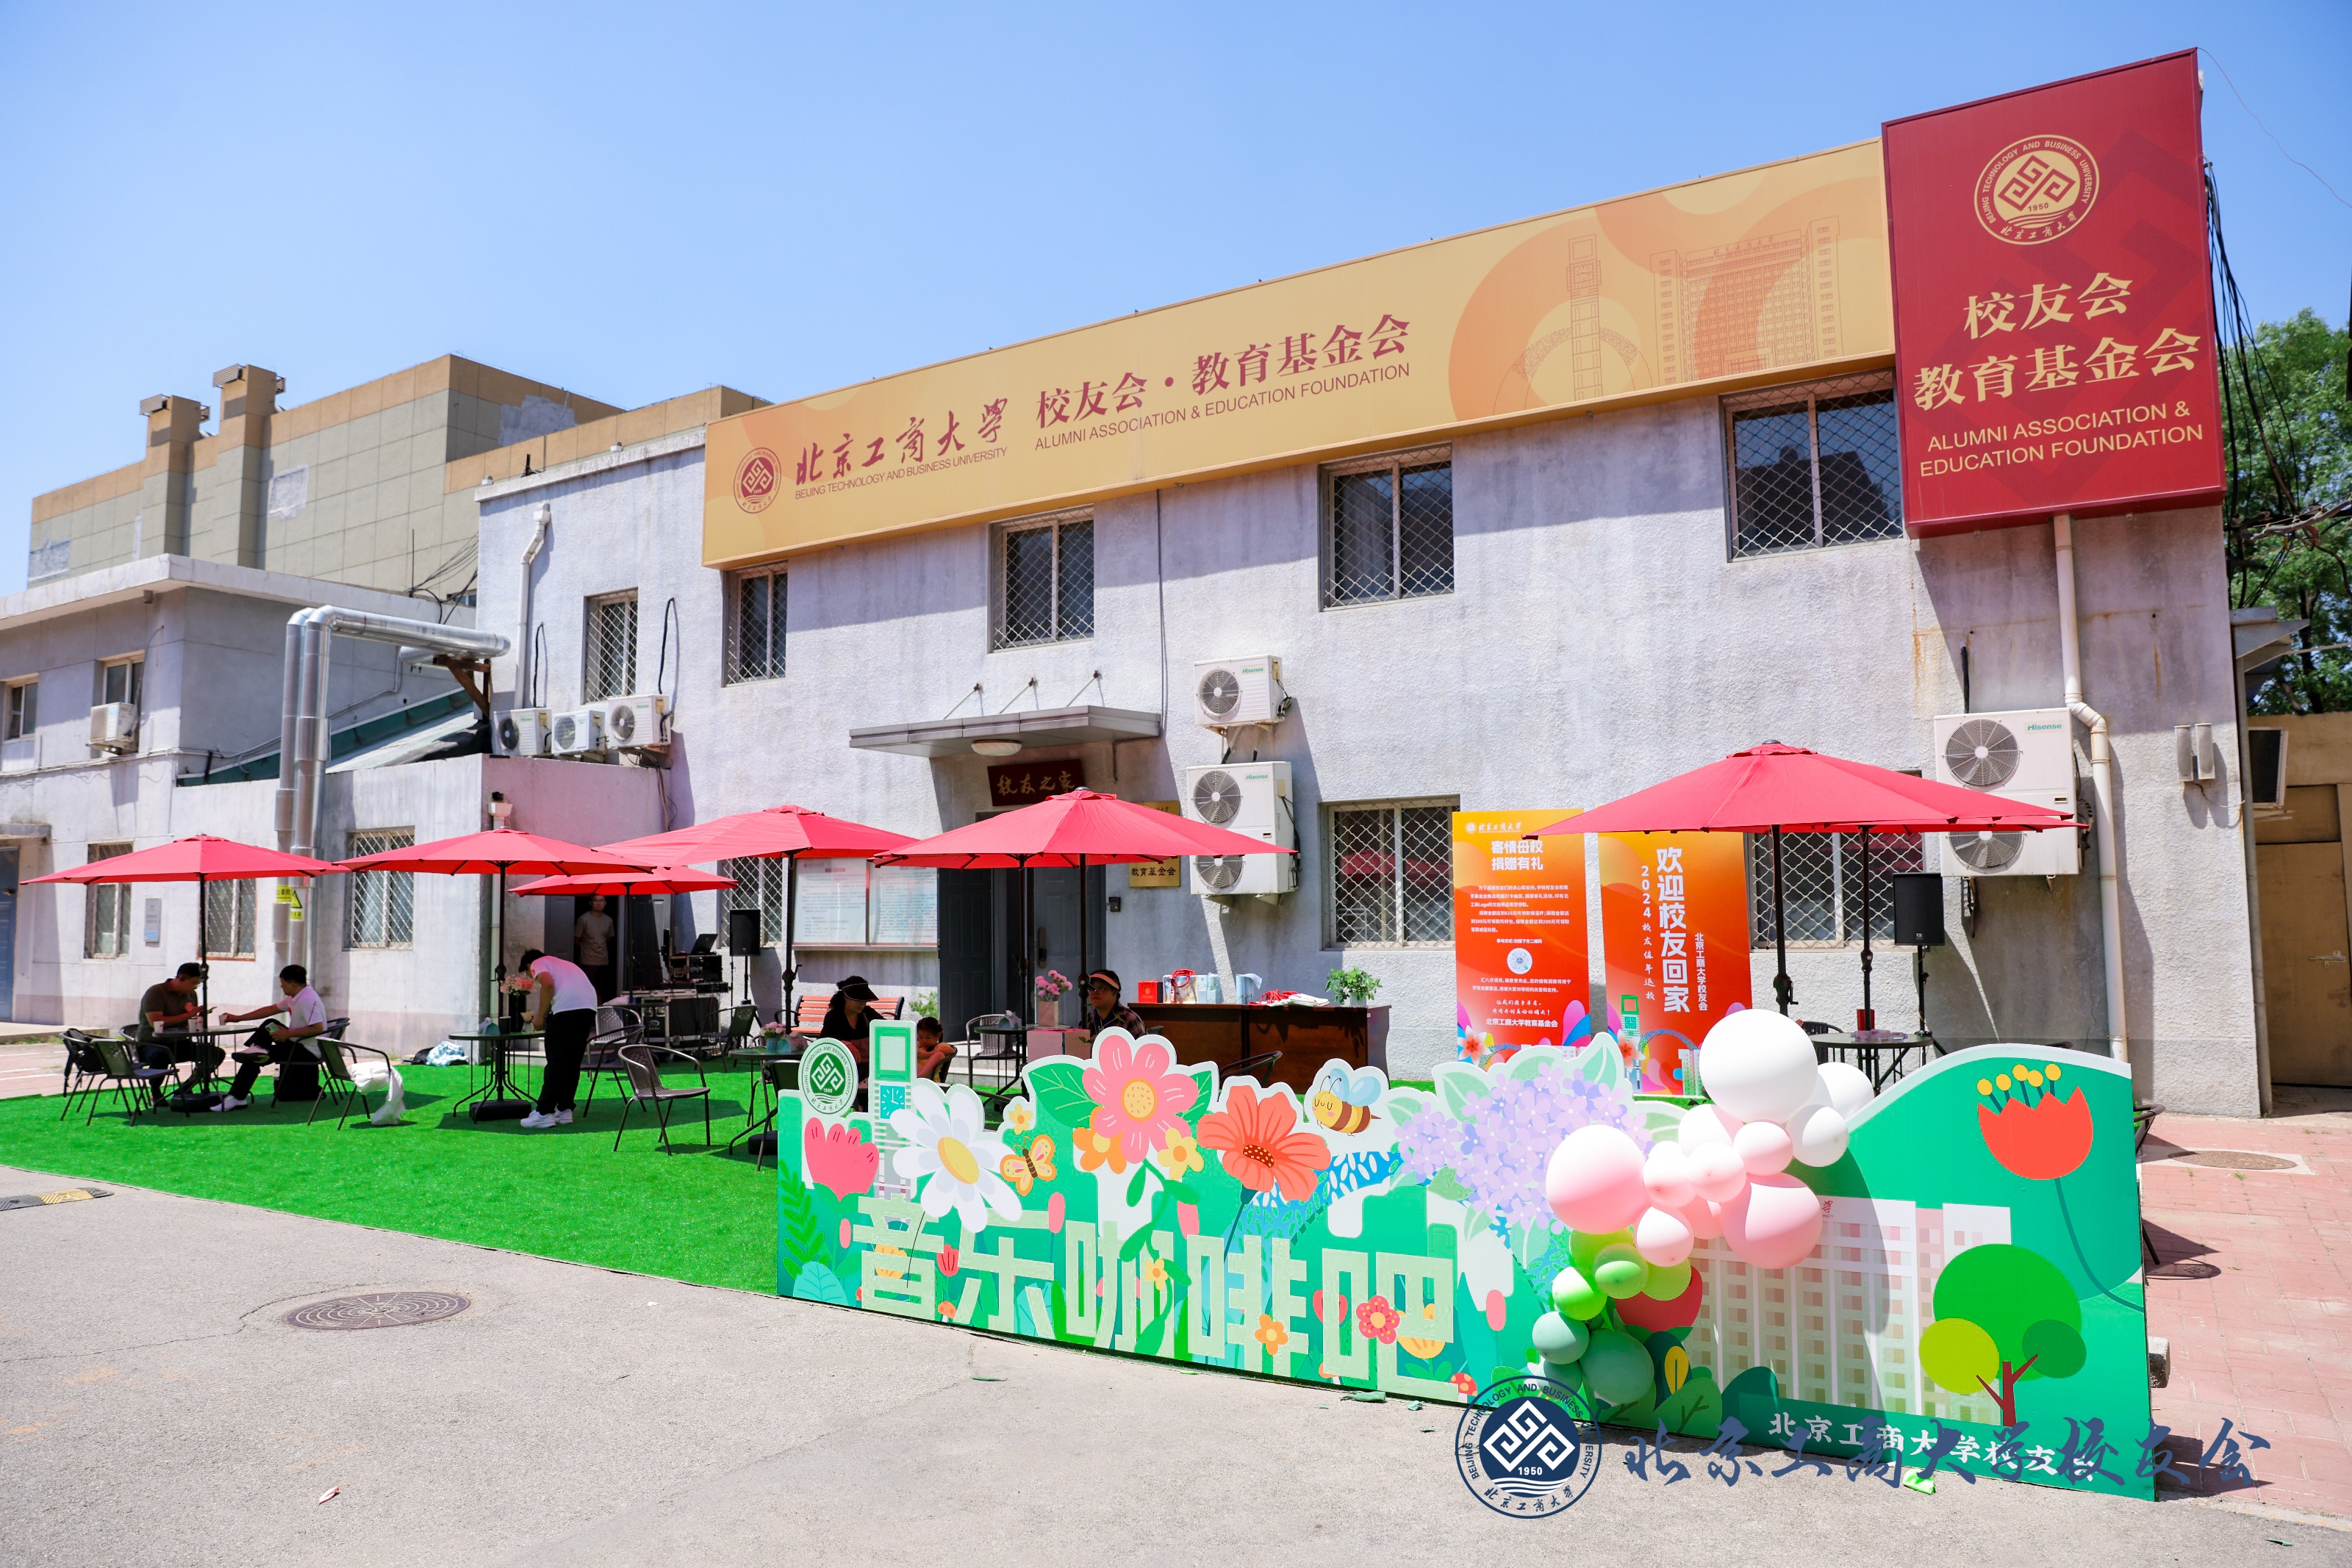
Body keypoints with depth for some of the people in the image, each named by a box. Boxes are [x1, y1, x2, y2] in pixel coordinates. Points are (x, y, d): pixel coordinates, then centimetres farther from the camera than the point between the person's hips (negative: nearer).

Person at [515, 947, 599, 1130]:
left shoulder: (537, 964, 15)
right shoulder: (563, 964, 37)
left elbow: (548, 984, -7)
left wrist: (540, 1016, -1)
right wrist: (549, 1018, 41)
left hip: (567, 1007, -7)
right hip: (589, 1006, 7)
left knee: (555, 1062, -2)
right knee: (572, 1062, 14)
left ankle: (544, 1113, -1)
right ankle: (564, 1110, 17)